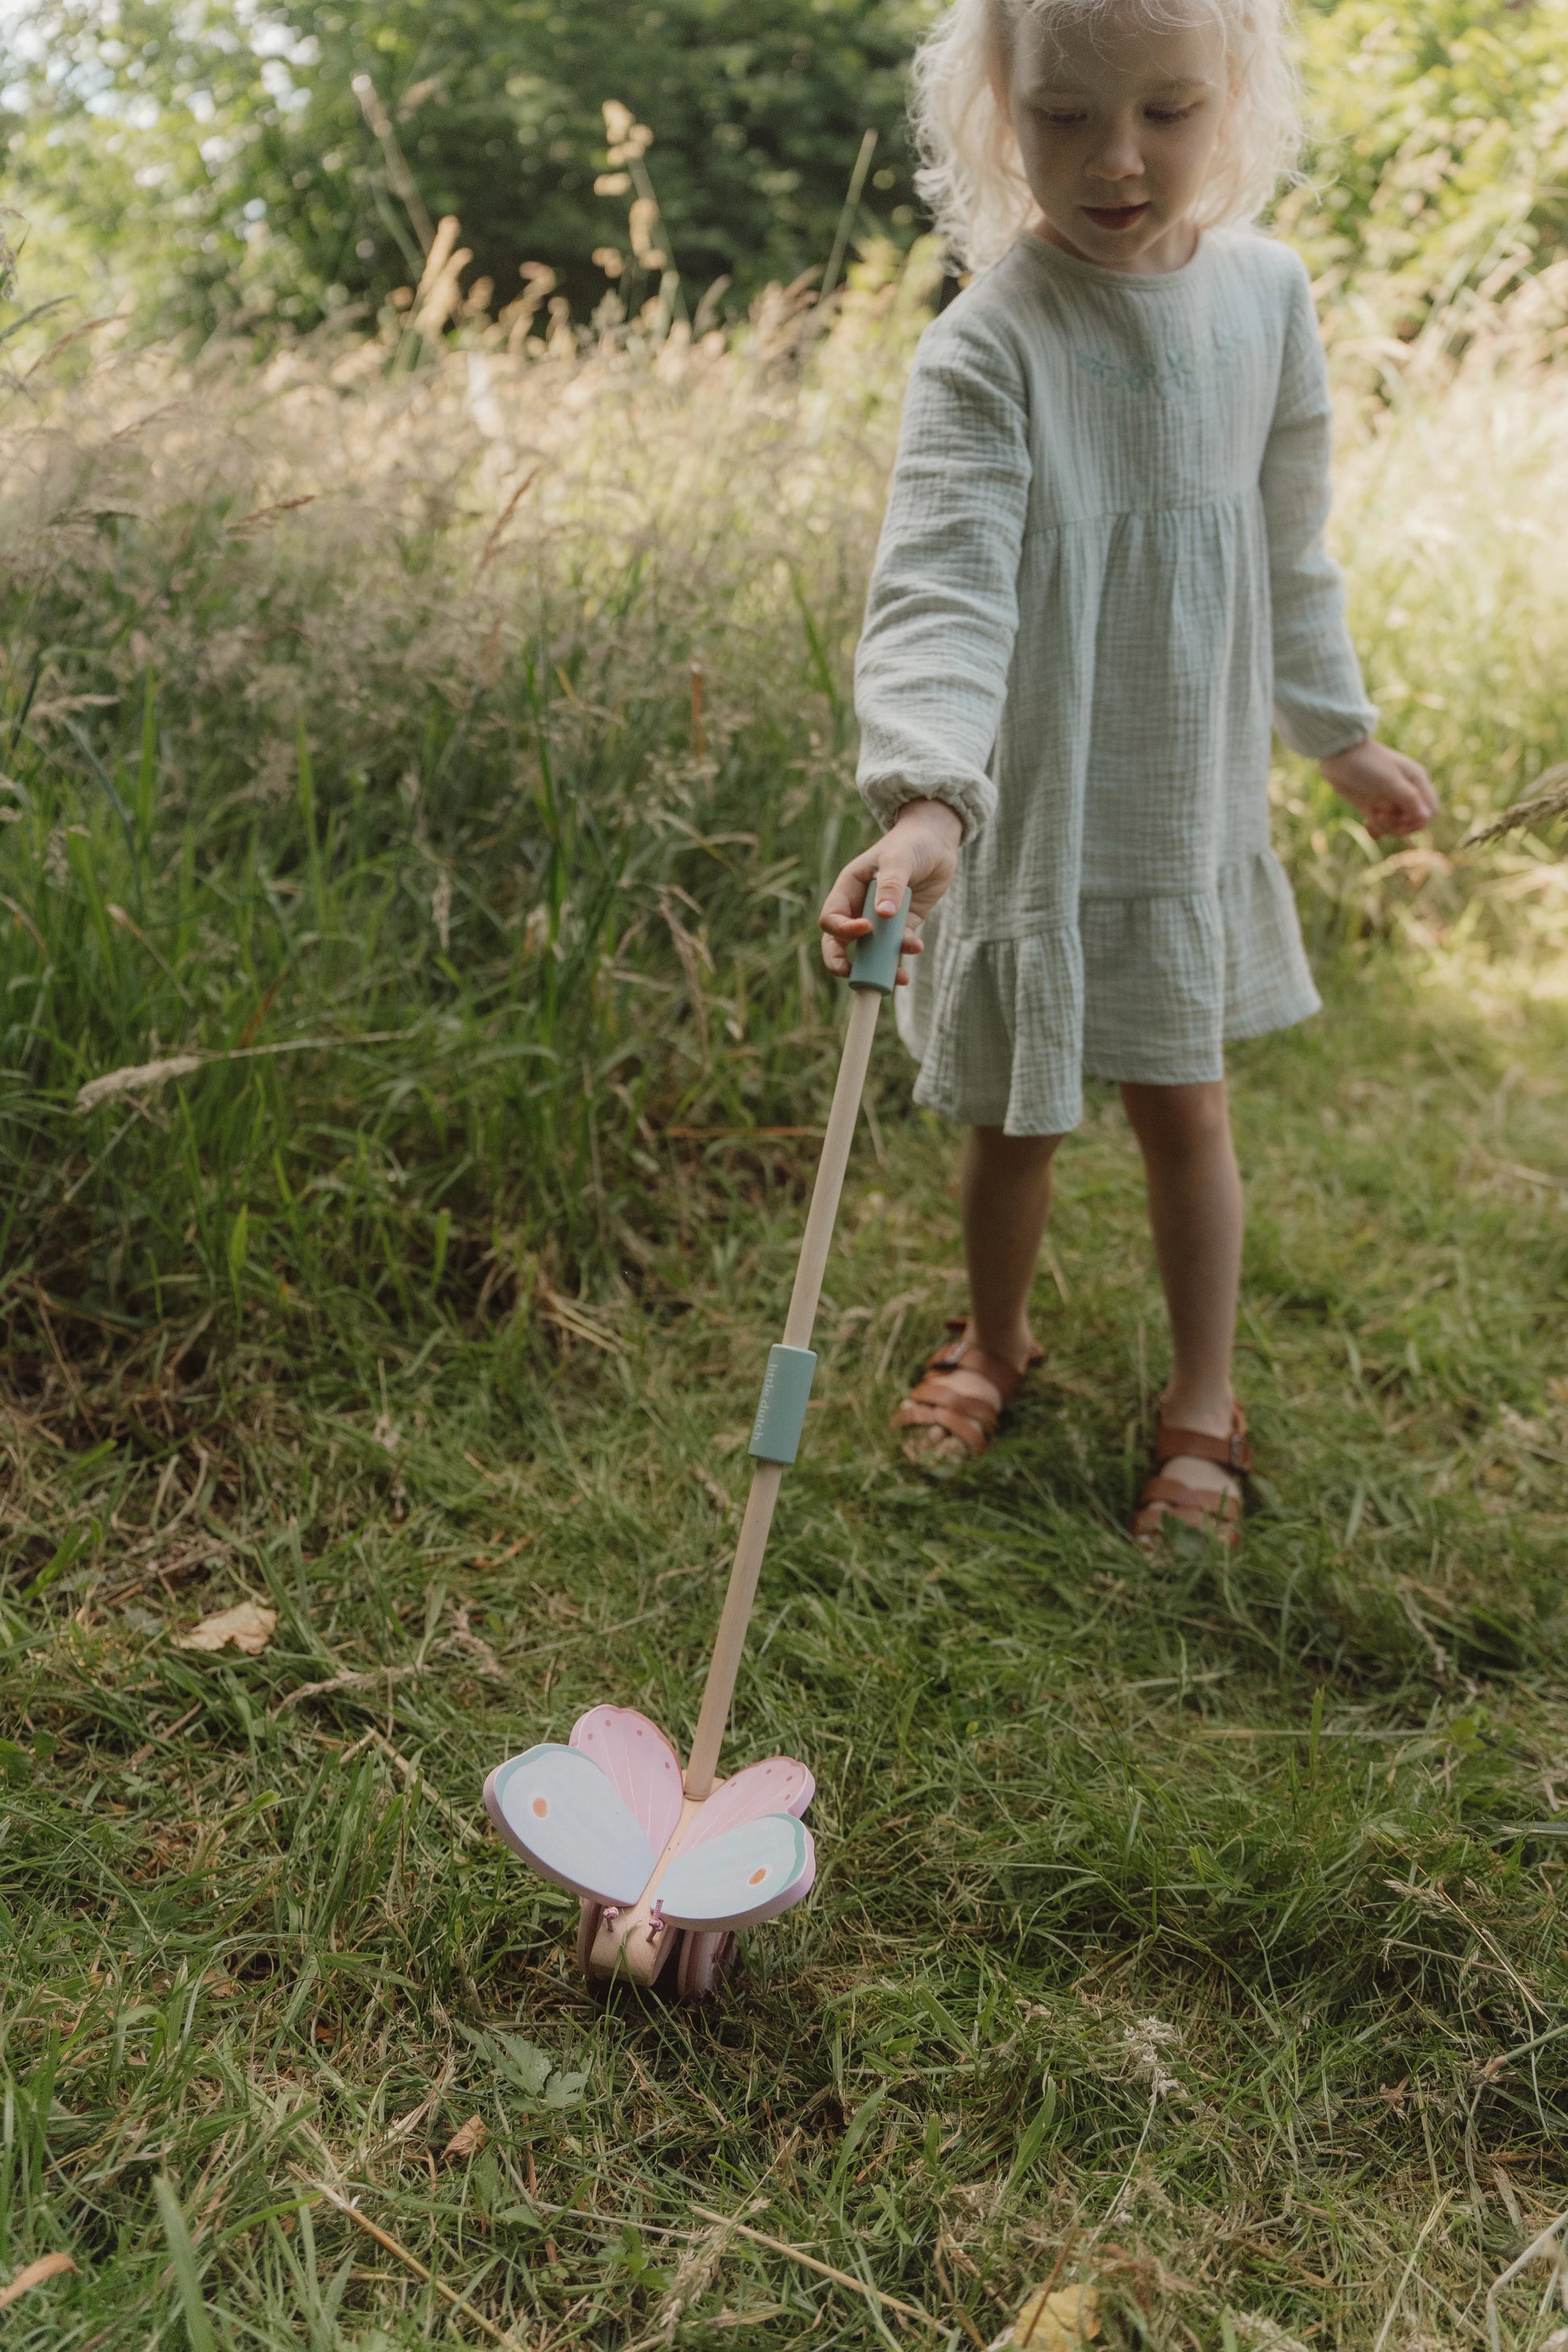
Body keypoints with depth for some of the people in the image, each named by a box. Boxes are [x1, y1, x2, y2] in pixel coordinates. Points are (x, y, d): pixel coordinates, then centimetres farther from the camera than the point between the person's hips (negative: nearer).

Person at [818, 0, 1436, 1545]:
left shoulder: (1264, 293, -1)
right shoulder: (989, 344, -17)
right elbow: (942, 585, -28)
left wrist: (1342, 734, 20)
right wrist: (923, 796, -44)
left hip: (1193, 795, 3)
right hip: (1033, 807, -3)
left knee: (1182, 1103, 9)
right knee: (1016, 1111, 11)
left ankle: (1203, 1403, 26)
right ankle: (994, 1337, 39)